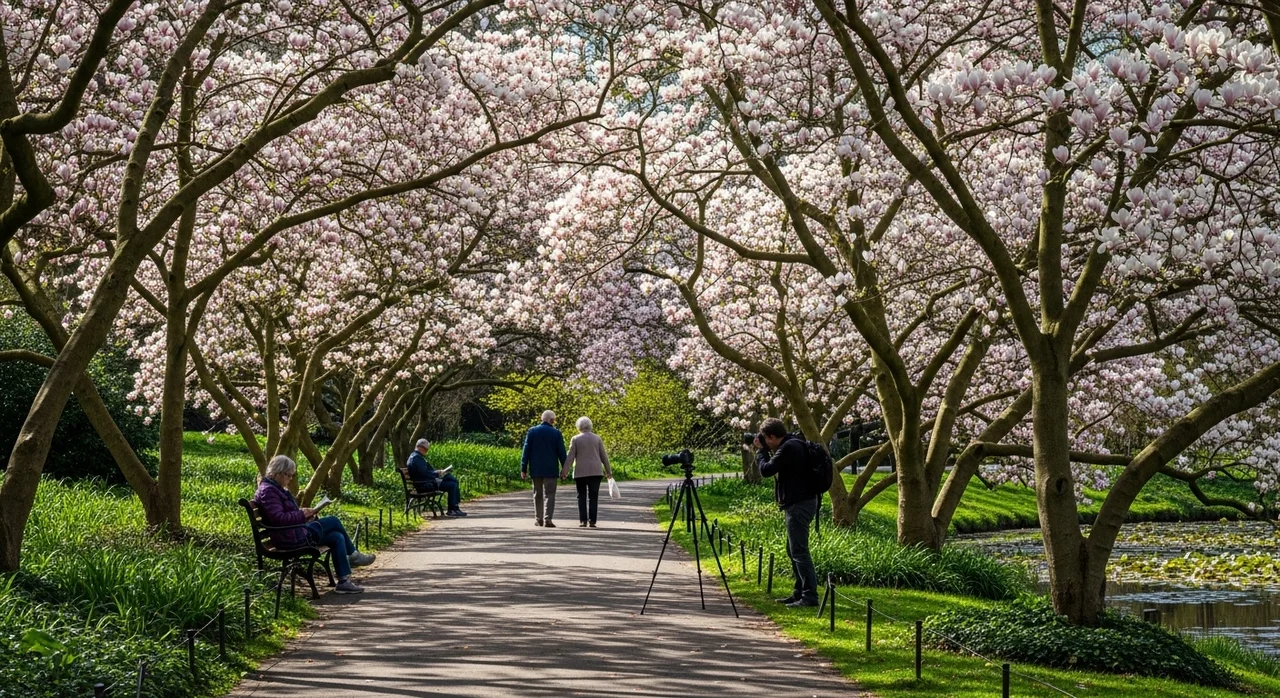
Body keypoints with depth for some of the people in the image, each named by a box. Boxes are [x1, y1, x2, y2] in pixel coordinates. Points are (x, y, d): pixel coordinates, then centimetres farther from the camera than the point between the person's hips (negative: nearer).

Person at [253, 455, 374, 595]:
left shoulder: (277, 488, 17)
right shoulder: (267, 491, -16)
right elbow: (278, 518, -26)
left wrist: (302, 512, 7)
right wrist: (302, 515, -18)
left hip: (296, 532, 11)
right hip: (289, 538, -11)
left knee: (337, 537, 1)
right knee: (333, 521, -6)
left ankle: (344, 581, 0)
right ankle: (353, 555, 14)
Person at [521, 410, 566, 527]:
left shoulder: (532, 432, 2)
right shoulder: (556, 433, -3)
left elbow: (526, 451, 0)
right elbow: (561, 452, -2)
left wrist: (523, 469, 3)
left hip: (535, 469, 2)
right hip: (550, 469, -2)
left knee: (538, 494, 14)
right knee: (549, 494, -2)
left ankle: (538, 519, 19)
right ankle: (547, 519, -15)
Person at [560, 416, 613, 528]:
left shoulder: (575, 439, -1)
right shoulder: (597, 439, 5)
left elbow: (570, 457, -5)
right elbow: (604, 456, 6)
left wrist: (564, 471, -4)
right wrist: (608, 471, 13)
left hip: (580, 472, -1)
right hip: (595, 471, 1)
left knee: (582, 497, 6)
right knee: (593, 497, 3)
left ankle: (583, 520, -3)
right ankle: (592, 521, -3)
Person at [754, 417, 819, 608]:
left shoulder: (788, 448, -18)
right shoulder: (792, 445, 13)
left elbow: (766, 470, -15)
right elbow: (776, 469, 23)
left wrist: (760, 450, 0)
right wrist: (765, 450, 13)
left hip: (799, 505, -11)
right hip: (798, 503, 11)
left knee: (799, 551, -11)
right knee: (793, 551, 15)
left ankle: (810, 596, -12)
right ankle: (799, 593, 20)